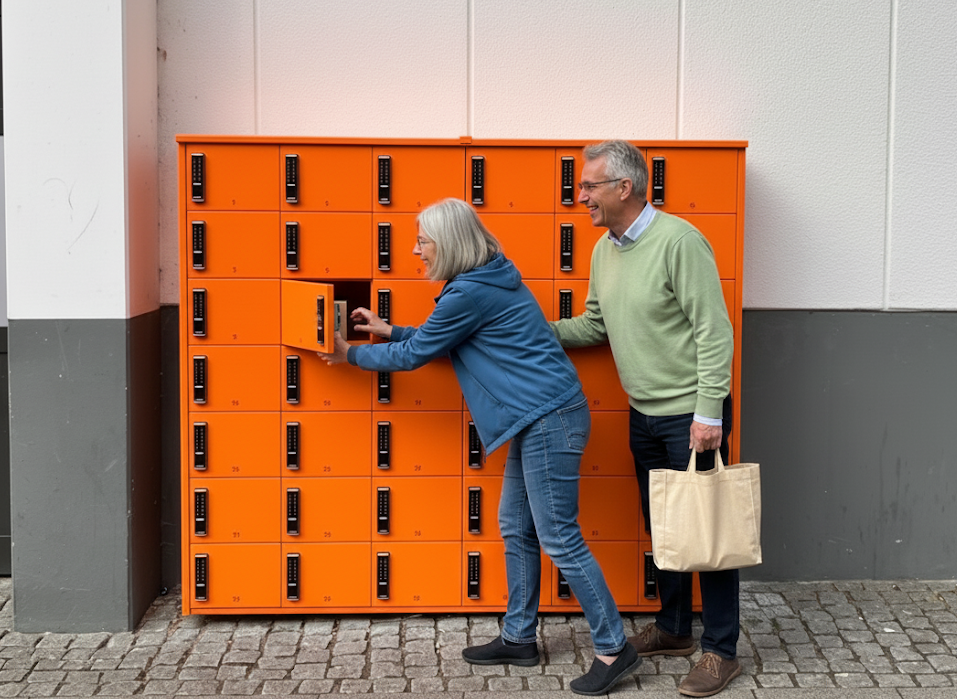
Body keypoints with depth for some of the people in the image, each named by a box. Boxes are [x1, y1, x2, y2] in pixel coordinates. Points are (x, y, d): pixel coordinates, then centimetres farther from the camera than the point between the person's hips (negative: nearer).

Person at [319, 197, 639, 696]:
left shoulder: (470, 293, -16)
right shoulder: (488, 280, 14)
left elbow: (413, 356, -6)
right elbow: (437, 341, 27)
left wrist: (351, 355, 9)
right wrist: (390, 331, 26)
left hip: (549, 420, -11)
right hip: (537, 418, 11)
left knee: (559, 539, -6)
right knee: (515, 528, 16)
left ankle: (613, 649, 2)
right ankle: (518, 638, 26)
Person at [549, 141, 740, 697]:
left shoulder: (679, 240, -18)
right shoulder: (604, 250, 8)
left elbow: (714, 332, -19)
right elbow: (594, 325, 19)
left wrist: (708, 413, -21)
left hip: (692, 415, -8)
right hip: (645, 414, 8)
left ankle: (723, 652, 10)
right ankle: (674, 630, 32)